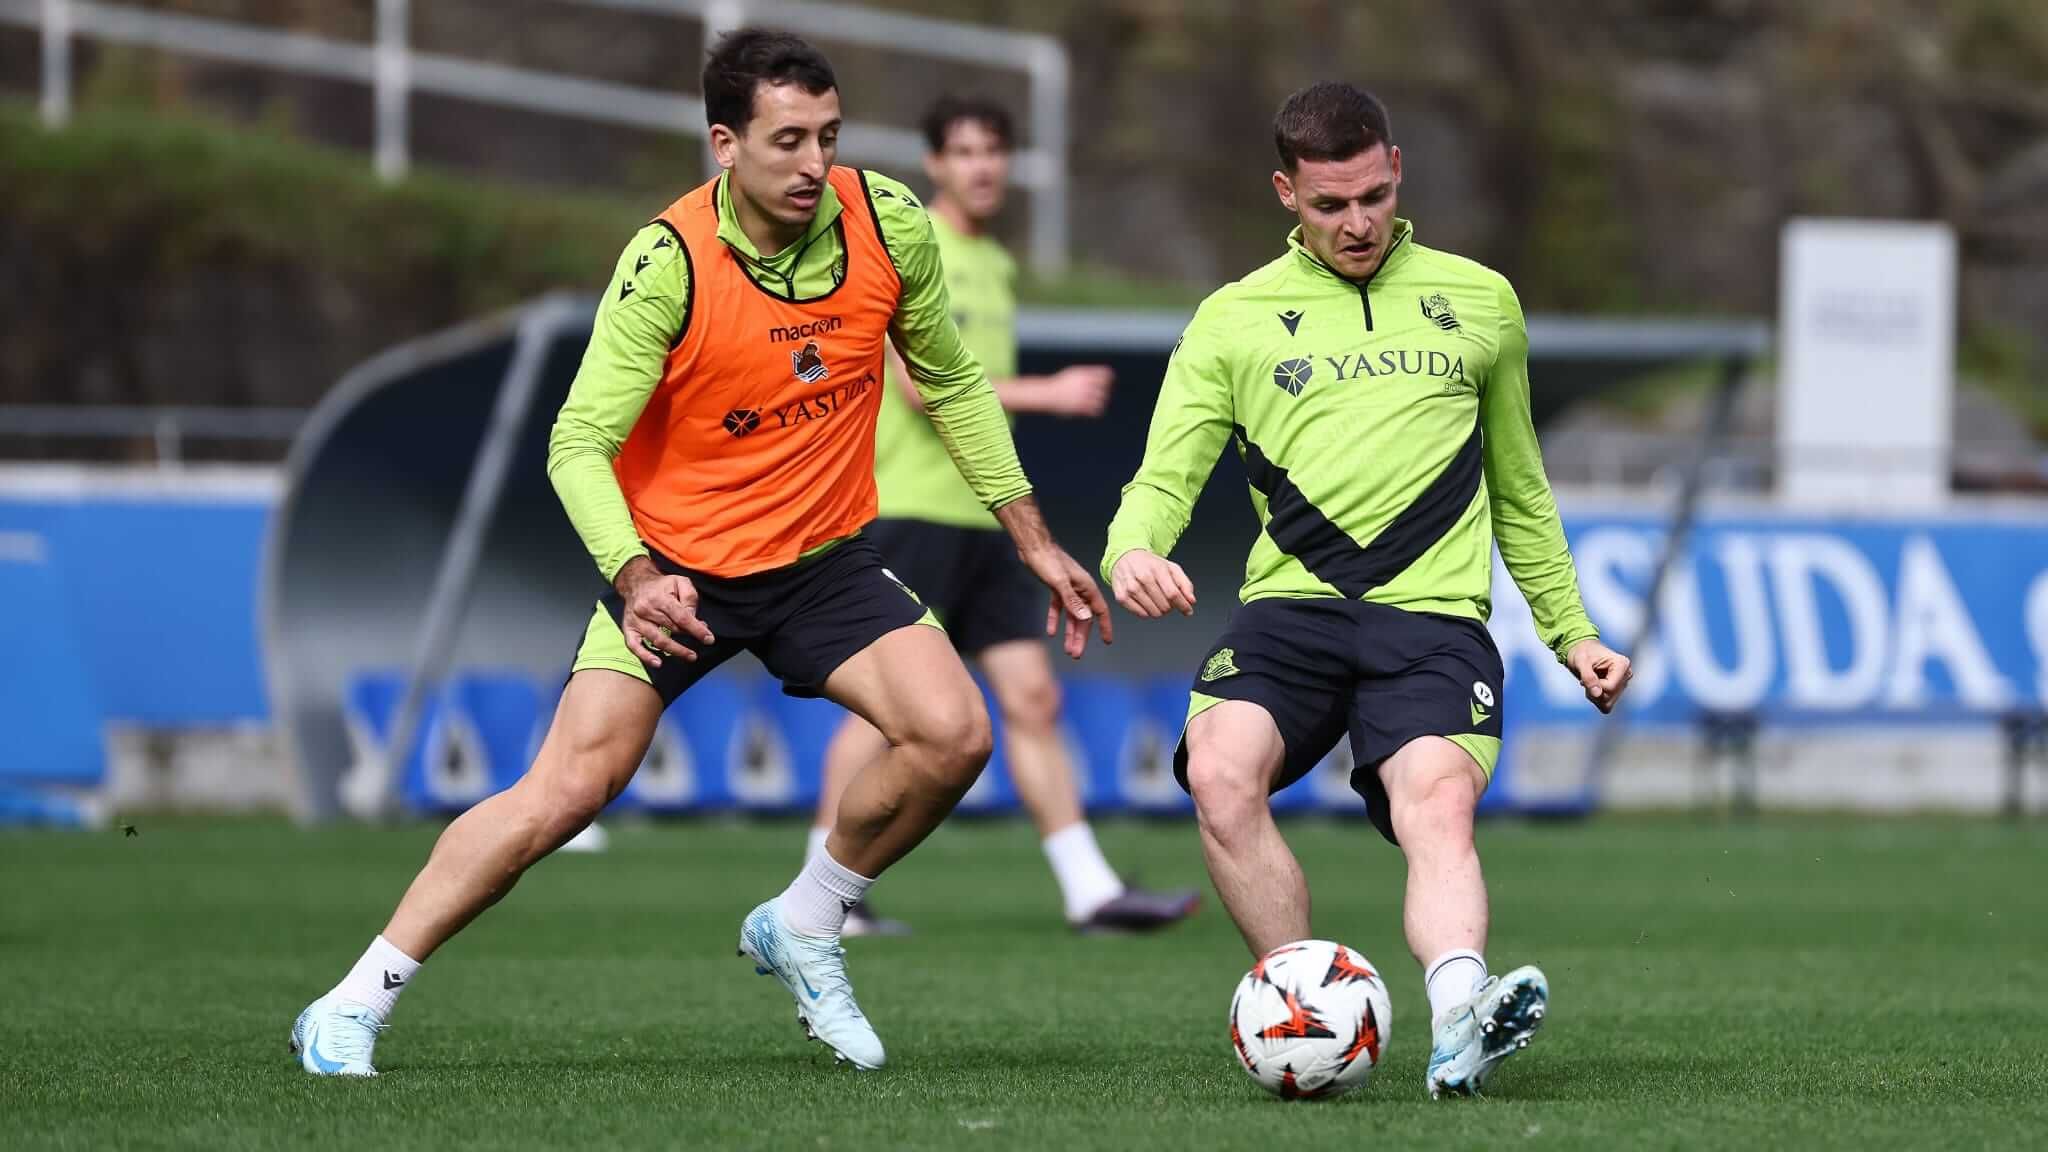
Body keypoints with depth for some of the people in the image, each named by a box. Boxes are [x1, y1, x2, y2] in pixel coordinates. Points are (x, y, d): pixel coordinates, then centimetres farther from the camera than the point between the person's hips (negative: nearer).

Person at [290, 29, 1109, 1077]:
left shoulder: (887, 222, -10)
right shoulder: (668, 262, -22)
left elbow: (952, 382, 7)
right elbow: (577, 447, -22)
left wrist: (1031, 537, 7)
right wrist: (635, 578, -38)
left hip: (823, 557, 4)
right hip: (676, 562, -3)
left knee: (951, 735, -17)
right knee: (567, 790, -12)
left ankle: (802, 930, 8)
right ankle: (352, 1008, -2)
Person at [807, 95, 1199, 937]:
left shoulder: (997, 266, 17)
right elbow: (921, 385, -19)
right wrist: (1049, 393, -20)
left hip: (982, 519, 8)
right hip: (911, 512, -8)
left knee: (1031, 697, 3)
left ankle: (1092, 892, 1)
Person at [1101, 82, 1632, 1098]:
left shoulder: (1477, 302, 19)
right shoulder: (1235, 319, 14)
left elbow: (1518, 493, 29)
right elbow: (1166, 474, 6)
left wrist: (1570, 631, 27)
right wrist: (1133, 549, -17)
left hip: (1431, 614, 0)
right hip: (1288, 607, 0)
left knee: (1438, 804, -29)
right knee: (1221, 772, -30)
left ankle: (1460, 1014, -53)